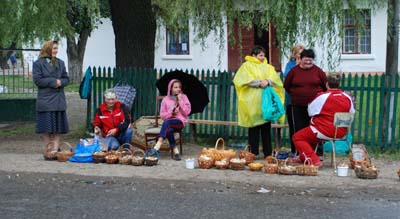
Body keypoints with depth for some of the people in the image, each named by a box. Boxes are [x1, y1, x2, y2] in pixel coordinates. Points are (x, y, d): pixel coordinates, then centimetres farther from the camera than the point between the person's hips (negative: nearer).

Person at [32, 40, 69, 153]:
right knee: (46, 128, 0)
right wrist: (53, 81, -14)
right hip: (45, 100, -4)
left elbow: (66, 78, 13)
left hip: (59, 100, 4)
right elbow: (37, 80, -10)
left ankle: (55, 150, 4)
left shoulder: (60, 63, 12)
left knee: (57, 127, 2)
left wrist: (60, 82, -10)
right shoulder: (38, 63, -3)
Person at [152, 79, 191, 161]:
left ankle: (158, 145, -42)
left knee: (166, 123, -35)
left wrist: (180, 101, -6)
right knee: (169, 130, -36)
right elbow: (162, 115, 7)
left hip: (180, 121, -1)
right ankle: (175, 151, -27)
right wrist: (171, 112, -11)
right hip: (169, 122, 2)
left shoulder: (184, 97, 9)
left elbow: (187, 112, -1)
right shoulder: (165, 99, 9)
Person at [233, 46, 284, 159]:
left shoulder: (268, 67, 22)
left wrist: (267, 81, -13)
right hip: (253, 101, -3)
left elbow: (275, 78, 7)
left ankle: (268, 152, 6)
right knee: (254, 128, -4)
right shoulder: (247, 66, 9)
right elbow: (244, 79, -7)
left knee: (266, 127, 3)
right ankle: (254, 153, 0)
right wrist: (259, 82, -15)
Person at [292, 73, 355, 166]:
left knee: (297, 137, 7)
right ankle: (303, 158, 44)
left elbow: (310, 111, -2)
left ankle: (314, 160, -9)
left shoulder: (322, 97, -14)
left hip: (324, 131, -7)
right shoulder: (348, 98, 0)